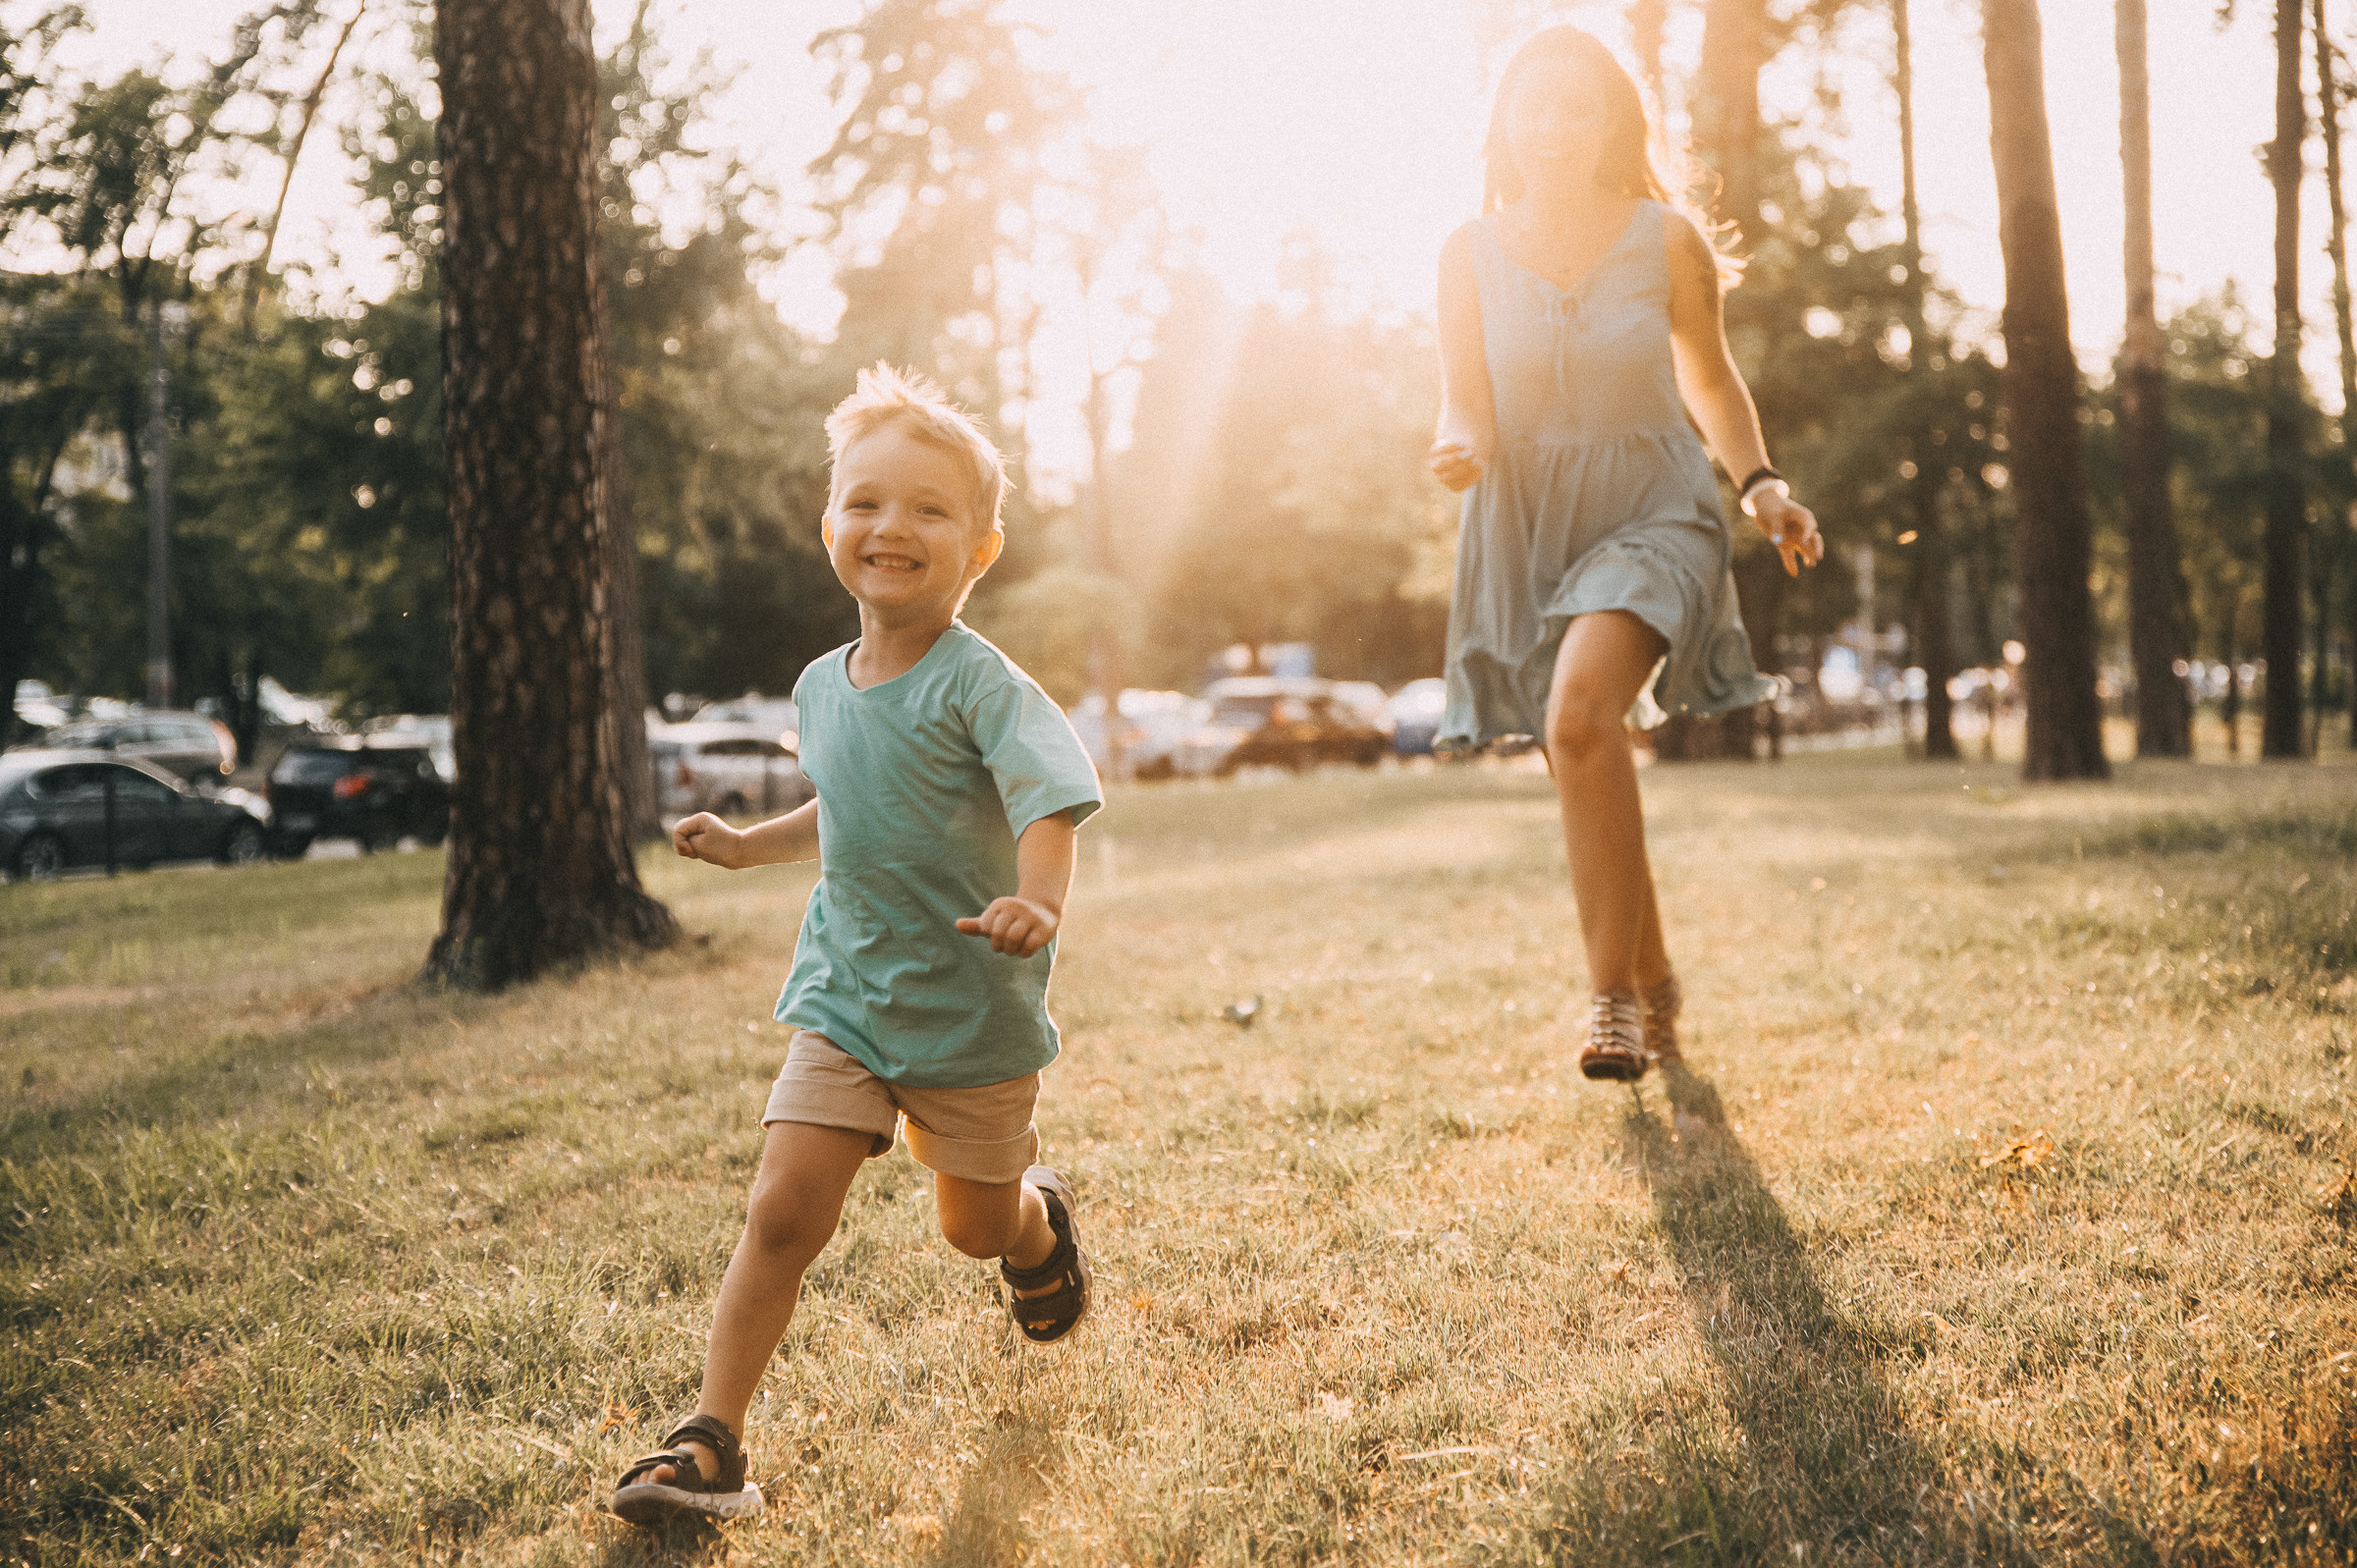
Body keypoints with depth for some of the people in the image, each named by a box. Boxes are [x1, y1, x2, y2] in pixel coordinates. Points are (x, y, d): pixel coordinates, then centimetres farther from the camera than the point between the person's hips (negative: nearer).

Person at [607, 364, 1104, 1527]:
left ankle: (1040, 1219, 53)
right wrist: (752, 845, 17)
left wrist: (1036, 901, -50)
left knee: (976, 1225, 17)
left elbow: (1048, 800, -32)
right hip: (845, 998, 4)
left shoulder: (979, 684, -17)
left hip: (972, 1010, -4)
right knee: (782, 1212, -9)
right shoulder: (822, 686, 4)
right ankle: (711, 1439, -4)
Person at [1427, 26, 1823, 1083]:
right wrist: (1456, 448, -26)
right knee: (1585, 785, 10)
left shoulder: (1667, 241, -3)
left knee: (1581, 717, -30)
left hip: (1651, 516, -3)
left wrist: (1763, 484, -3)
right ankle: (1654, 988, 33)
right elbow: (1464, 400, -2)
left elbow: (1711, 380, 11)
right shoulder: (1473, 251, -1)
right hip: (1527, 531, 3)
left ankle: (1612, 996, -24)